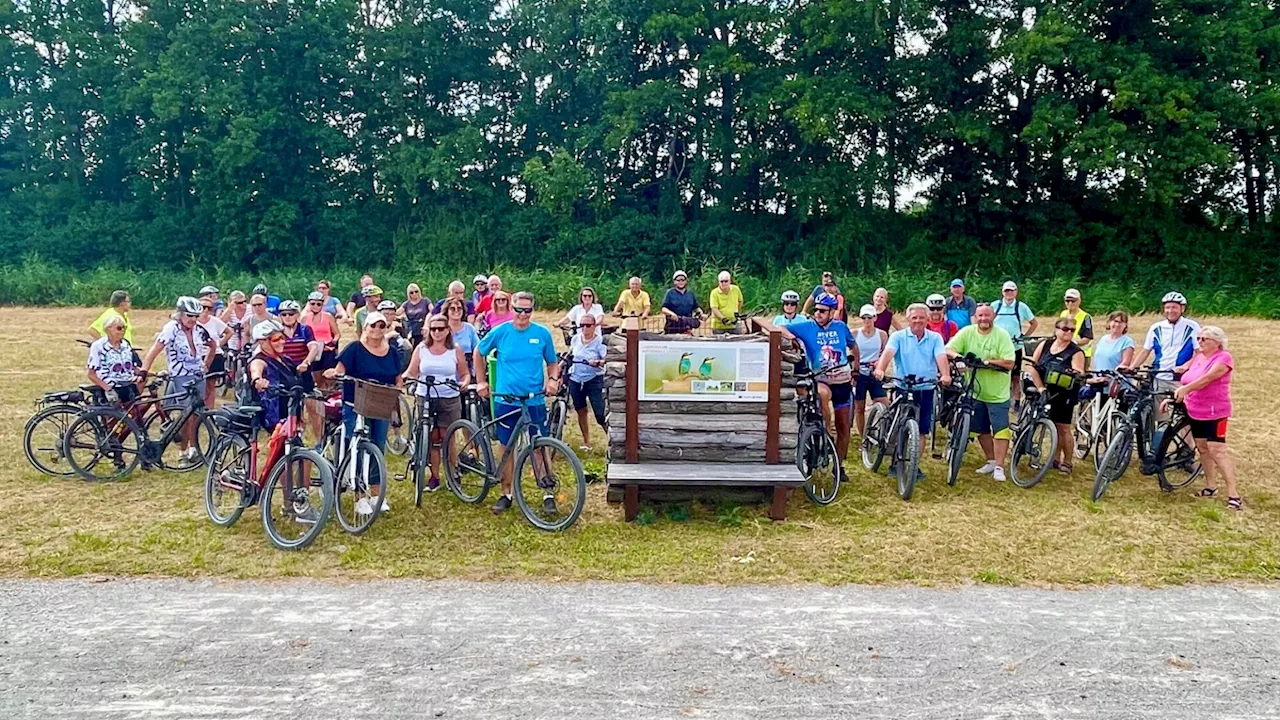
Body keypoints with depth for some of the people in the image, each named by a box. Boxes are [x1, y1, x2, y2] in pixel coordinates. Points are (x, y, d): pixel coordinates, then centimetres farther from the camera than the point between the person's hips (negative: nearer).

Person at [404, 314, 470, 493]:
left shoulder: (455, 350, 3)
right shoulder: (421, 349, 5)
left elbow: (465, 373, 9)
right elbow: (411, 372, 6)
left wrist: (465, 382, -12)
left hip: (449, 400, -1)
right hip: (425, 399, 1)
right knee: (432, 439, 4)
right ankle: (434, 476, 13)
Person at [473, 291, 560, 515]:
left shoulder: (542, 333, 0)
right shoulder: (500, 332, -1)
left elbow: (552, 362, 11)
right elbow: (478, 353, 13)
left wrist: (553, 379, -8)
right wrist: (481, 381, 7)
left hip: (535, 401, 0)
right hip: (505, 400, 1)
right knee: (506, 447, 8)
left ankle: (548, 495, 12)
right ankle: (506, 494, 20)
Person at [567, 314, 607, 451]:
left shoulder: (600, 342, -10)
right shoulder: (575, 338, 5)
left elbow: (606, 360, -20)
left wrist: (598, 362, -38)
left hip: (594, 380, -5)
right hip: (575, 380, 5)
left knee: (600, 413, -10)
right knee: (581, 411, 11)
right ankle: (586, 442, 23)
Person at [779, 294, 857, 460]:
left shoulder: (841, 327, 1)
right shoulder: (807, 327, -7)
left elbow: (853, 346, 19)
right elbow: (780, 328, -14)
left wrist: (855, 367, 14)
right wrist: (790, 335, -34)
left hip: (843, 381, 3)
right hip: (820, 379, -3)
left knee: (843, 428, 7)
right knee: (823, 394, -42)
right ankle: (827, 431, -25)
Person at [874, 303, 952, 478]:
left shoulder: (935, 338, 5)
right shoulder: (898, 337, 0)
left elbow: (941, 357, -11)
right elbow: (888, 352, -18)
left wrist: (945, 375, -32)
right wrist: (880, 369, -38)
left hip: (926, 390, 2)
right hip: (903, 389, -2)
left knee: (922, 430, 6)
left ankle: (914, 465, 18)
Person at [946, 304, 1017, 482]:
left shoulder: (1002, 335, -10)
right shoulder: (967, 332, -2)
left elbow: (1009, 363, -16)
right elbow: (948, 349, -9)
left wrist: (988, 361, -25)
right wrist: (957, 355, -29)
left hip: (997, 393, -4)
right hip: (975, 391, 4)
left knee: (1000, 430, -5)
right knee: (981, 430, 15)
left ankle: (999, 467, 2)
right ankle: (991, 461, 31)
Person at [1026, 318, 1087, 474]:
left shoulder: (1076, 352, -7)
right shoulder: (1045, 344, 4)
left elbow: (1079, 373, -16)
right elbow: (1032, 366, 0)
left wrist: (1077, 374, -41)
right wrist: (1040, 387, -9)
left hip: (1064, 395, -3)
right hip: (1045, 393, 4)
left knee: (1063, 428, 0)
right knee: (1054, 427, 11)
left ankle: (1067, 462, 12)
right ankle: (1056, 459, 23)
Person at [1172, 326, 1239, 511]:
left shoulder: (1223, 358, -12)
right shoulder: (1198, 357, 12)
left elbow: (1207, 378, -27)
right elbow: (1187, 381, 16)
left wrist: (1185, 389, -38)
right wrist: (1173, 397, 5)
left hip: (1214, 412, -8)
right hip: (1195, 412, 8)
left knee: (1217, 451, -12)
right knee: (1202, 449, 13)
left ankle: (1233, 494, -11)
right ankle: (1211, 486, 24)